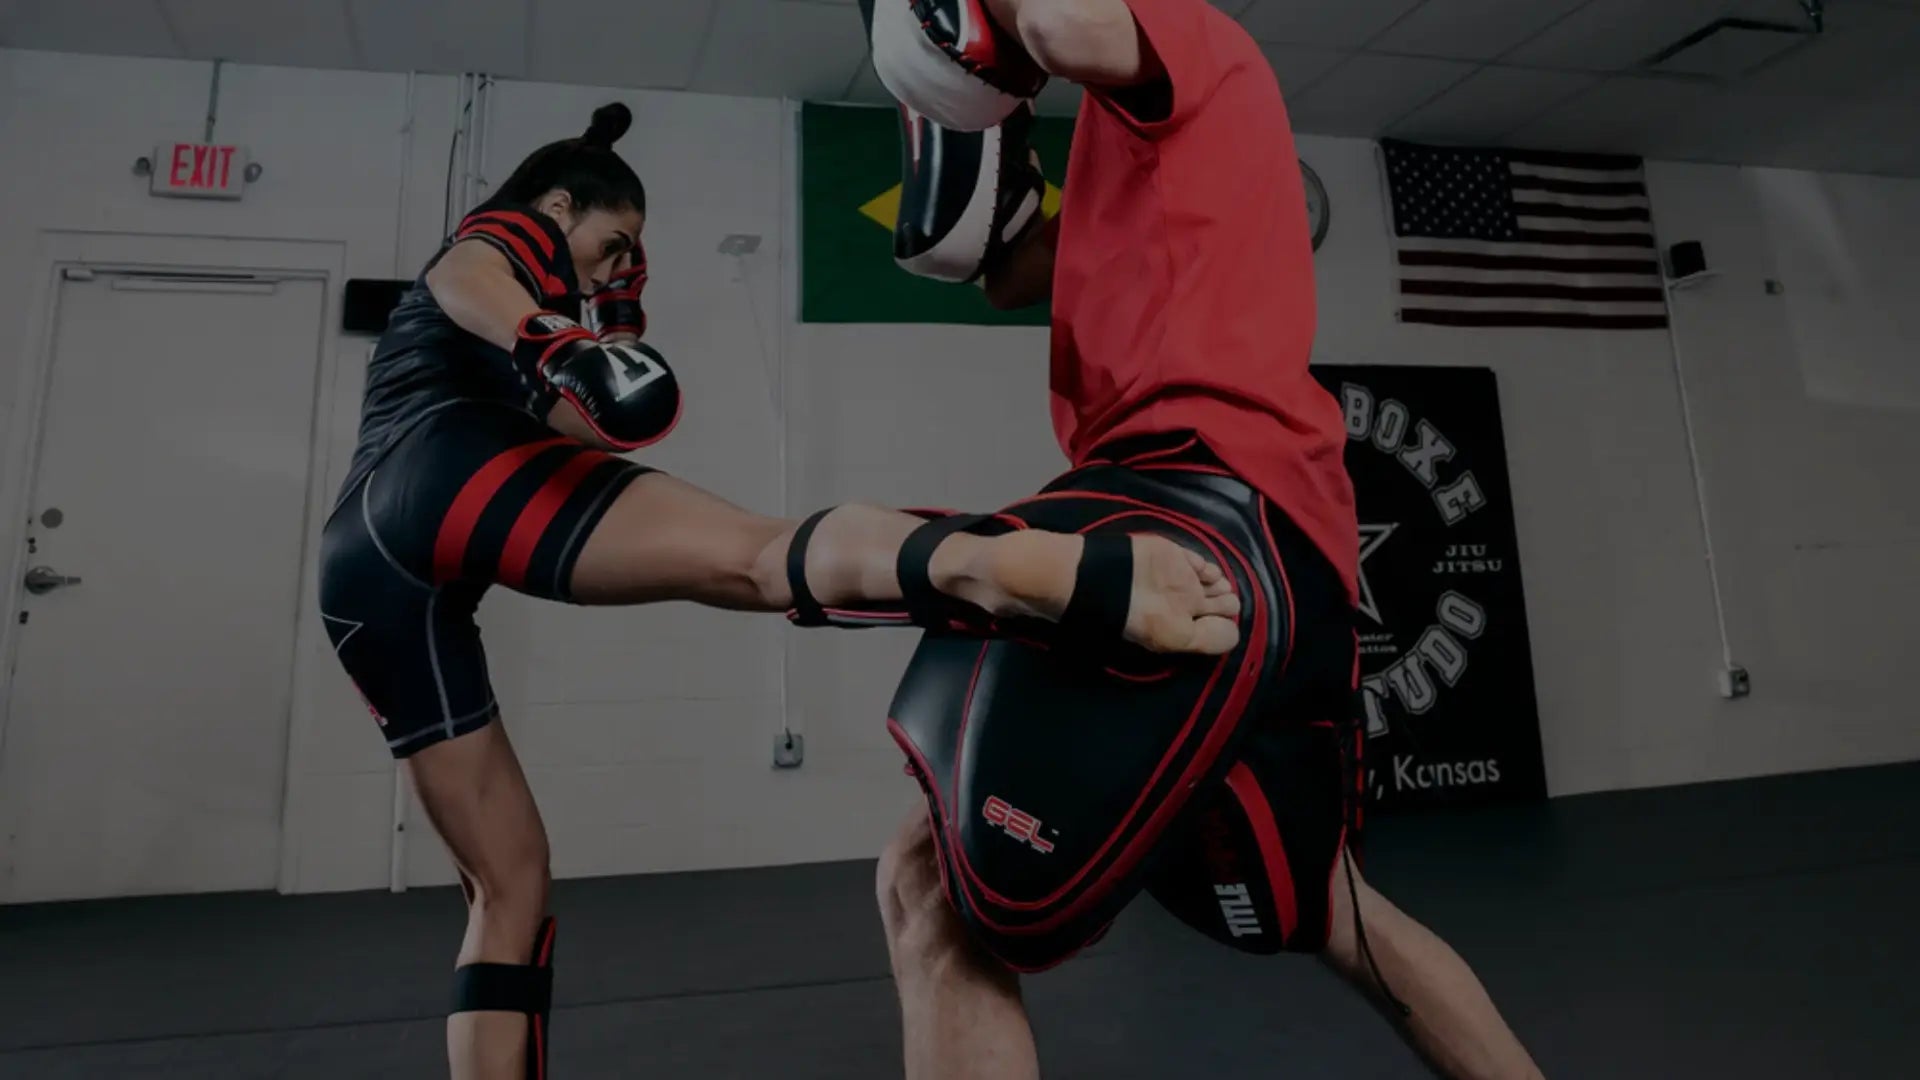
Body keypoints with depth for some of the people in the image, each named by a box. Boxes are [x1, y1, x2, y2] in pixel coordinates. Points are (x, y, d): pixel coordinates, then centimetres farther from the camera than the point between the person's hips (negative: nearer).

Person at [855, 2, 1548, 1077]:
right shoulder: (1149, 131, 31)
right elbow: (1015, 276, 30)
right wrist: (967, 96, 19)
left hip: (1215, 510, -11)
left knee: (928, 892, -13)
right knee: (1321, 906, 26)